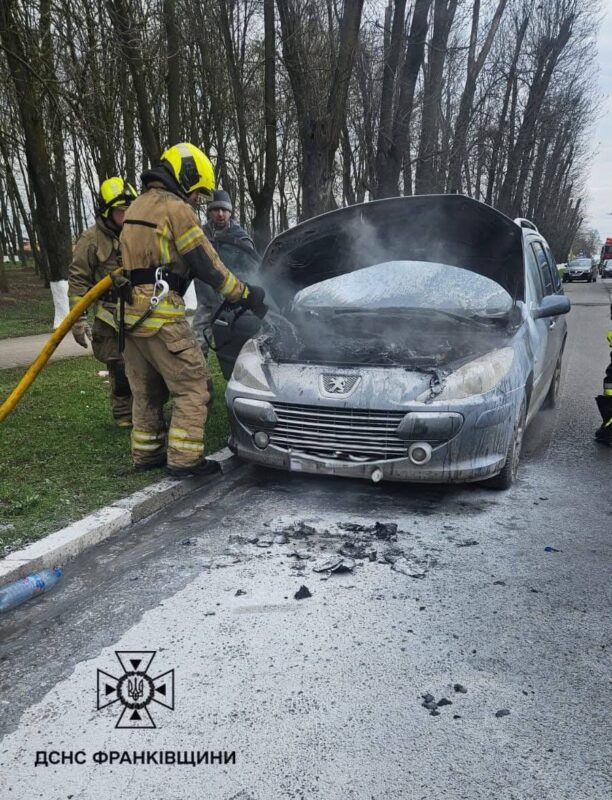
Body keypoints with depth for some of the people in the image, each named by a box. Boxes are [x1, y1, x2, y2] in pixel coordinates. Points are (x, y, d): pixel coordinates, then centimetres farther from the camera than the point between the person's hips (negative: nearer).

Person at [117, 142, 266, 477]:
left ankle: (147, 453, 24)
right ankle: (184, 459, -1)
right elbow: (208, 265, -10)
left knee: (146, 391, 16)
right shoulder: (176, 209, -8)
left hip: (132, 313, 9)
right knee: (192, 386, -2)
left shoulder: (137, 207, 20)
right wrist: (246, 295, -1)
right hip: (161, 315, -9)